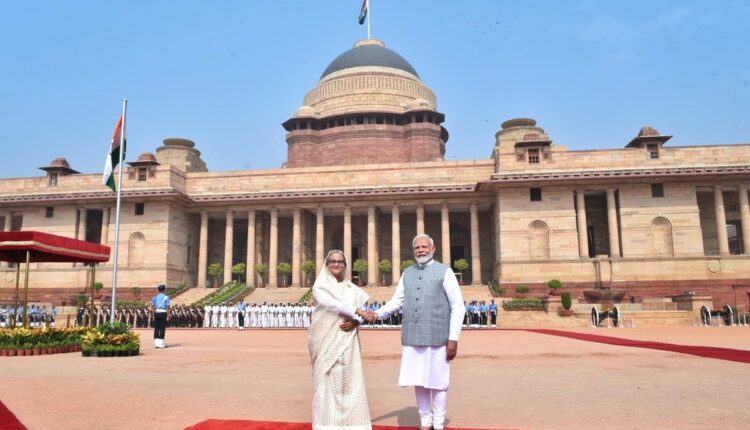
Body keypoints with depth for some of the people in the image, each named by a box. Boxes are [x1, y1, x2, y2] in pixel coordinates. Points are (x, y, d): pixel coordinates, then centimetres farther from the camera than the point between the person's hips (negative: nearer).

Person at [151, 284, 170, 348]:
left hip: (156, 313, 4)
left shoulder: (155, 297, 7)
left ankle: (156, 343, 7)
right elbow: (167, 307, -10)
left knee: (156, 328, 7)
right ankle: (161, 344, -2)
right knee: (162, 328, -1)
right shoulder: (166, 297, -5)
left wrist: (154, 316, 8)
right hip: (163, 313, -4)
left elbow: (153, 307, 4)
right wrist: (168, 316, -7)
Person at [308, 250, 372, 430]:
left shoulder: (352, 288, 13)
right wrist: (356, 311, -20)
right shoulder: (320, 286, 1)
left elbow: (360, 312, 8)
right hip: (327, 341, -3)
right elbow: (330, 303, -17)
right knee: (327, 380, -4)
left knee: (349, 380, 2)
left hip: (347, 342, 3)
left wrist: (355, 321, -13)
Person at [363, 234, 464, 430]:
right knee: (418, 381, 11)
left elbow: (458, 306, -3)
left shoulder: (444, 272, -1)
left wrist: (453, 338, -8)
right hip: (411, 337, 4)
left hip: (437, 337, -3)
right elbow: (396, 301, 11)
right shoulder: (407, 273, 11)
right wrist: (378, 313, -8)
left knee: (437, 381, 5)